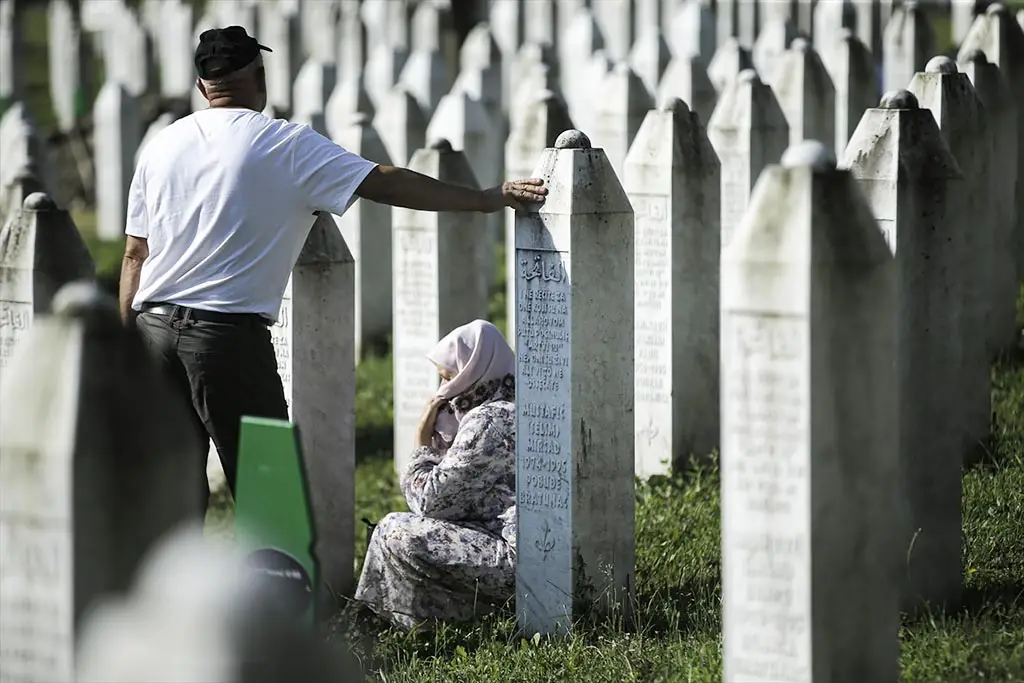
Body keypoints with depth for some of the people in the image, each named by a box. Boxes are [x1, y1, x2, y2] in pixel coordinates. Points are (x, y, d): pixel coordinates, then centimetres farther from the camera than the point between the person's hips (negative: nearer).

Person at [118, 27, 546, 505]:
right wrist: (486, 199, -1)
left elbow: (134, 255, 12)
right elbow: (385, 184, -6)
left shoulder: (162, 145, 11)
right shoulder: (286, 145, -2)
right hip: (230, 334, -5)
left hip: (154, 326, 5)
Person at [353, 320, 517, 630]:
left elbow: (431, 500, -11)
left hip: (516, 557, -11)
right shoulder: (513, 408, 15)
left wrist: (423, 443, 3)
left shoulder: (489, 421, -15)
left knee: (394, 532, -9)